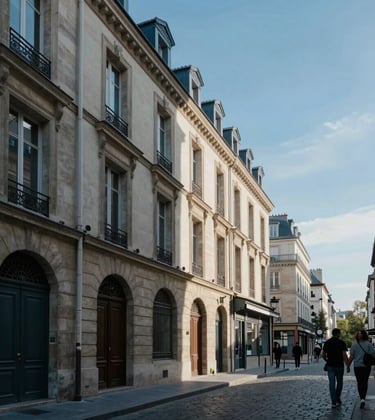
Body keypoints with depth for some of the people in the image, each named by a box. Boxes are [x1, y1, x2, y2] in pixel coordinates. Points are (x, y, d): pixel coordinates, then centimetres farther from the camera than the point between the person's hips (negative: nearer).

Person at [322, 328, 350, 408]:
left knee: (332, 384, 1)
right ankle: (337, 399, 22)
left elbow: (324, 355, 8)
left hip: (330, 366, 2)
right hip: (339, 366, -2)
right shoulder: (341, 343, -8)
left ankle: (334, 402, -4)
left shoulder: (327, 343, 3)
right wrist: (348, 366, -10)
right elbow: (344, 355, -14)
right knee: (339, 383, 17)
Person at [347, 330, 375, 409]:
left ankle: (362, 398, -3)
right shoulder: (368, 344, -5)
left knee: (359, 382, 9)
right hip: (367, 366, 0)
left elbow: (351, 357, -4)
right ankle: (363, 397, 7)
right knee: (365, 382, 15)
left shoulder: (354, 344, -5)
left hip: (357, 366, 0)